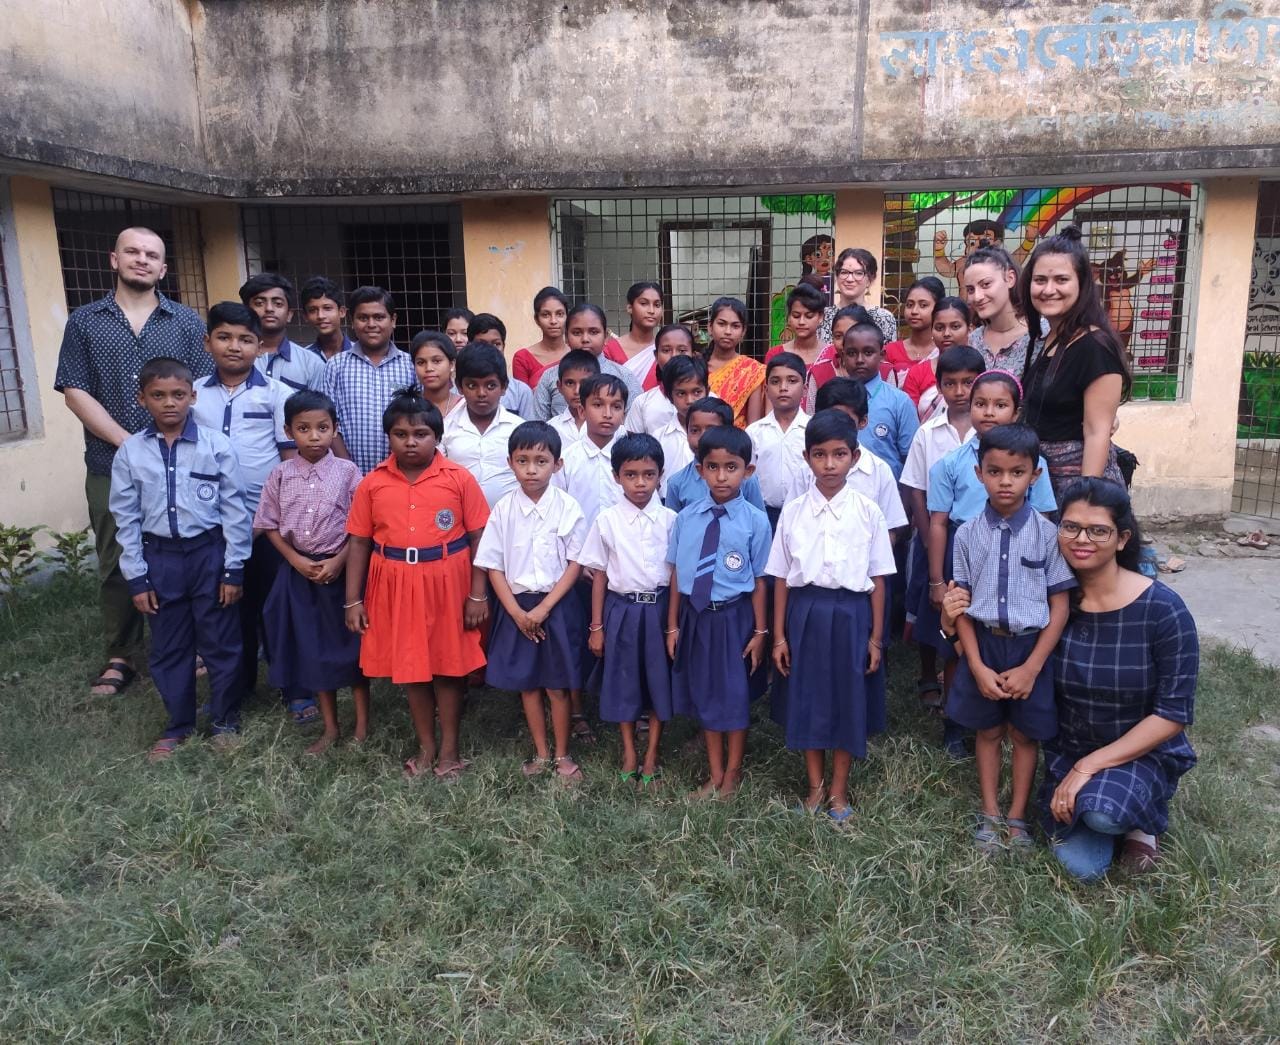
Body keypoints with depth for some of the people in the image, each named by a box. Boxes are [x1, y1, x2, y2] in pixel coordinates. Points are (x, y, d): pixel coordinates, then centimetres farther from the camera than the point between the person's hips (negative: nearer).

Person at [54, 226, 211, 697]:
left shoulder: (187, 323, 7)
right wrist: (130, 443, -11)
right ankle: (120, 657, 17)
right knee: (116, 564, 6)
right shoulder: (84, 322, 7)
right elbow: (75, 392, -1)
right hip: (111, 467, 0)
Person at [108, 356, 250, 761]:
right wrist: (136, 577, 0)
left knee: (221, 643, 9)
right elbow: (126, 518, 2)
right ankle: (178, 725, 31)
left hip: (209, 552, -2)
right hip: (160, 557, 2)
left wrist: (233, 568, -6)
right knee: (168, 648, 14)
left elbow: (234, 509, -6)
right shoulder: (129, 452, -2)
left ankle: (226, 721, 27)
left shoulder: (216, 445, -9)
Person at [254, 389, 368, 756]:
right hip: (299, 570, 3)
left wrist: (338, 561, -15)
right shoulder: (280, 475, 0)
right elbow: (269, 525, 4)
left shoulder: (347, 472, -7)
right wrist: (298, 561, -7)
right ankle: (330, 728, 25)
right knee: (313, 648, 11)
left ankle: (362, 728, 18)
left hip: (341, 568, -3)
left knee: (351, 645, 5)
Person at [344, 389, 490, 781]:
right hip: (396, 586, 3)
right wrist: (353, 600, 0)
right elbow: (359, 542, 2)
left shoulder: (459, 479, -7)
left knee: (448, 665, 8)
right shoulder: (372, 484, -1)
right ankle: (426, 747, 28)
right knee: (409, 666, 12)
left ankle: (449, 748, 24)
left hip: (446, 582, -2)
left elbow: (478, 537, -5)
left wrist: (478, 594, -8)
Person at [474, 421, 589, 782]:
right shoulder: (504, 509, -4)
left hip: (556, 605, -2)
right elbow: (494, 565, -1)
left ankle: (562, 754, 22)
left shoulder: (567, 507, -9)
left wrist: (544, 607, -13)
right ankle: (542, 753, 26)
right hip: (517, 607, 2)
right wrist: (516, 611, -9)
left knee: (557, 685, 6)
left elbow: (575, 563, -7)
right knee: (527, 684, 11)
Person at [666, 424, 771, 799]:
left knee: (735, 696, 13)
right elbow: (676, 573, 3)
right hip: (695, 616, 3)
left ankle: (732, 774, 35)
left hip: (735, 617, -3)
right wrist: (673, 626, 5)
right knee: (704, 695, 17)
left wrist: (760, 631, -5)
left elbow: (759, 580, -7)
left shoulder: (755, 521, -11)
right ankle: (715, 773, 37)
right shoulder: (686, 518, -3)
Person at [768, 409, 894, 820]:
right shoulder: (793, 512, 0)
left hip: (850, 613, -1)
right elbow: (780, 577, 2)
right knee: (806, 698, 9)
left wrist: (876, 636, 1)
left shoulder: (867, 512, -2)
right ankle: (816, 786, 27)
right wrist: (778, 635, 2)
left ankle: (838, 791, 25)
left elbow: (878, 579, 1)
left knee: (848, 699, 7)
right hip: (805, 612, 1)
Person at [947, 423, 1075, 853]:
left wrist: (1031, 667, -11)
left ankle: (1016, 817, 29)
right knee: (988, 731, 15)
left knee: (1024, 734, 12)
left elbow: (1060, 606, -6)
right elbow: (961, 604, -2)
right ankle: (990, 814, 30)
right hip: (983, 645, 1)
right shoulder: (968, 534, -5)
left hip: (1032, 647, -1)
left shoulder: (1047, 534, -9)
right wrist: (977, 666, -9)